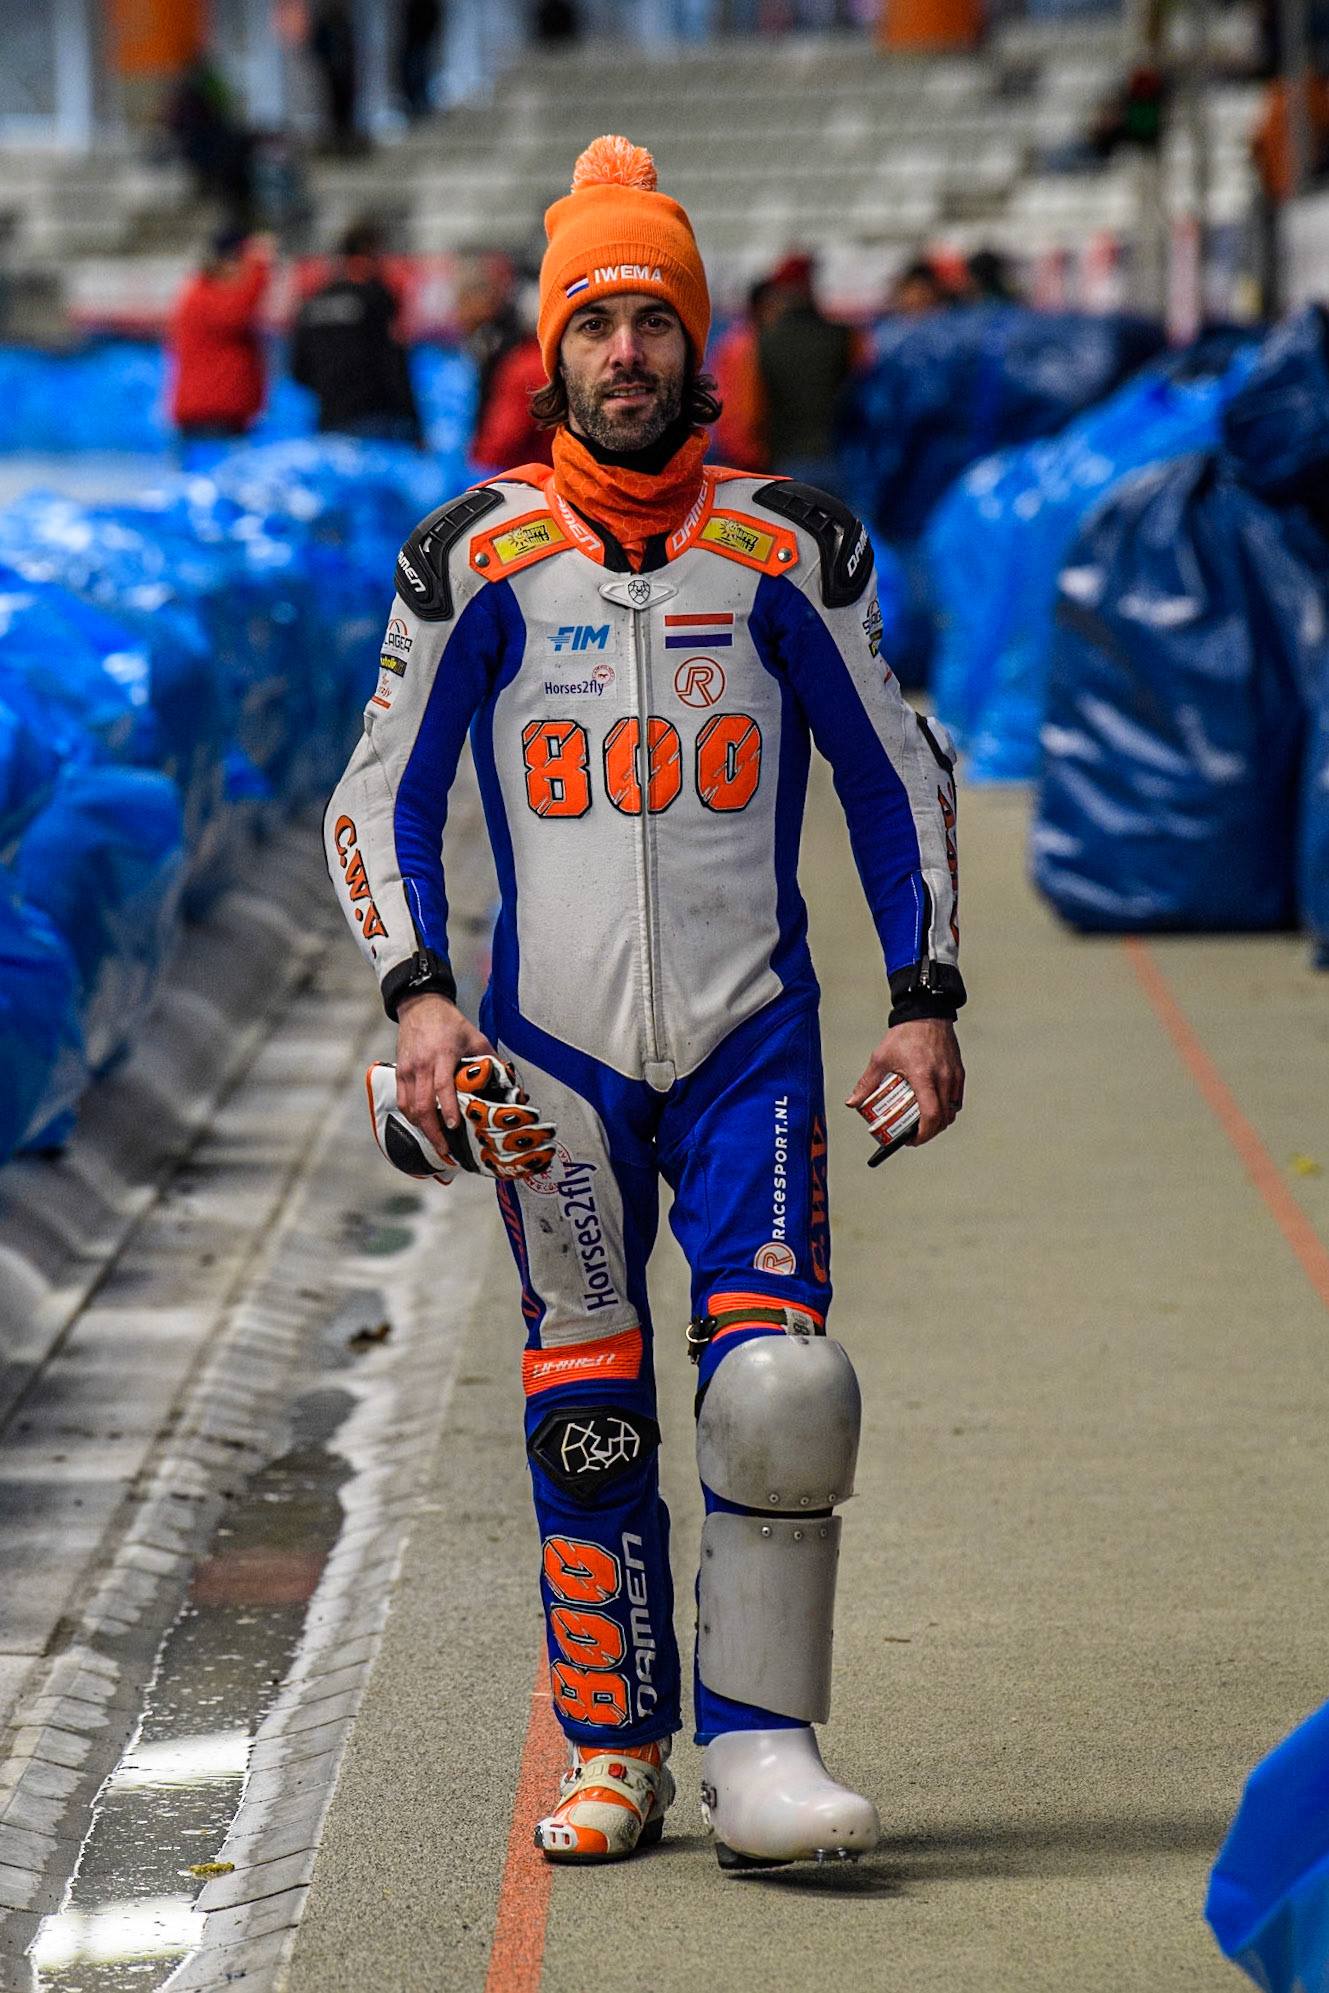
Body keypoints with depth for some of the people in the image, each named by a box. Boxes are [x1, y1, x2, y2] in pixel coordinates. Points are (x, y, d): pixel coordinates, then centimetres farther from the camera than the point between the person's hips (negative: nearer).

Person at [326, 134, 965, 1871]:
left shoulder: (788, 551, 3)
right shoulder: (477, 560, 2)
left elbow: (900, 781, 11)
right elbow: (379, 800, 7)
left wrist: (926, 999, 4)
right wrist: (419, 996, -7)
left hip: (753, 1039, 0)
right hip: (552, 1043, 0)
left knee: (779, 1382, -14)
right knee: (585, 1412, 2)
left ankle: (759, 1749, -6)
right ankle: (616, 1756, 15)